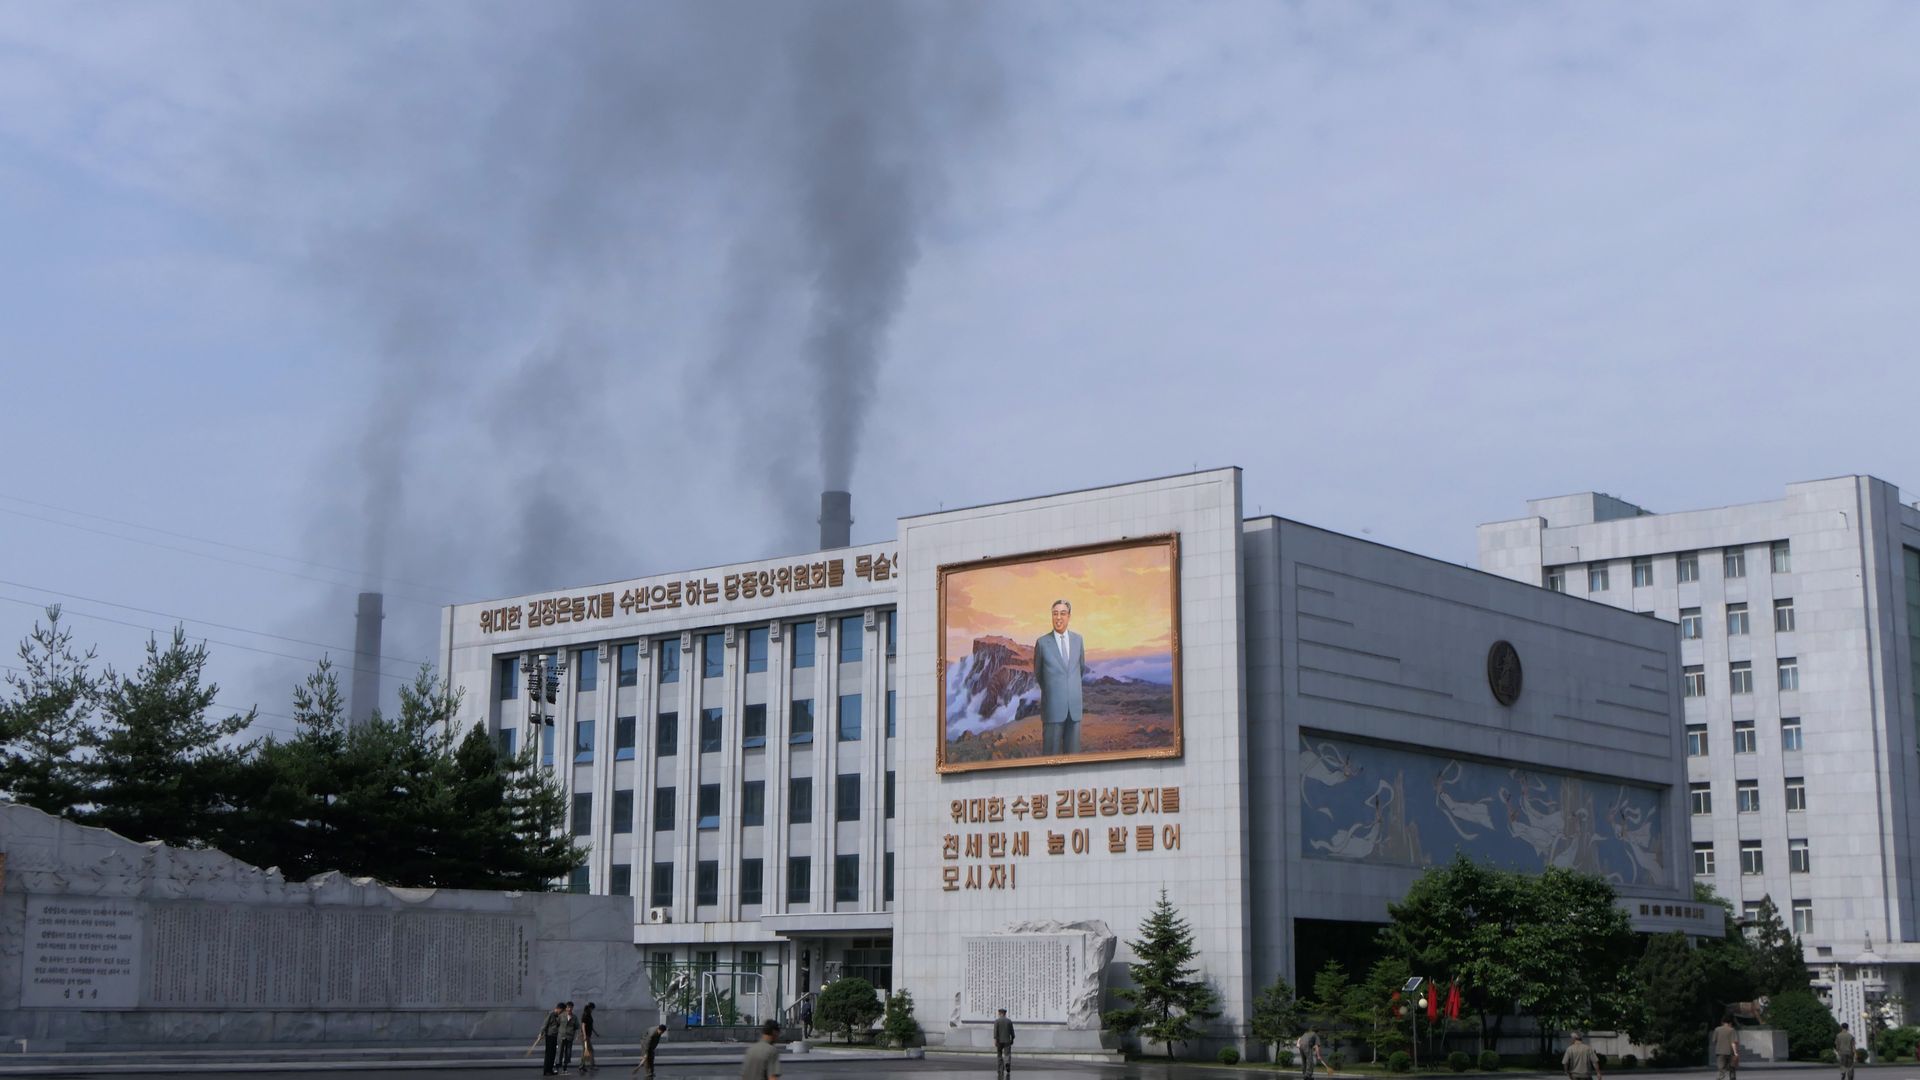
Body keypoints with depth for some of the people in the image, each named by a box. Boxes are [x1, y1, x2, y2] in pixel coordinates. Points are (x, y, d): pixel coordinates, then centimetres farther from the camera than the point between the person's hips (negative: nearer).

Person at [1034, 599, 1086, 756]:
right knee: (1052, 754, -2)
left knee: (1073, 753, 6)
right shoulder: (1042, 643, -4)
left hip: (1074, 706, 3)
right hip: (1053, 707, -3)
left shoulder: (1078, 640, 7)